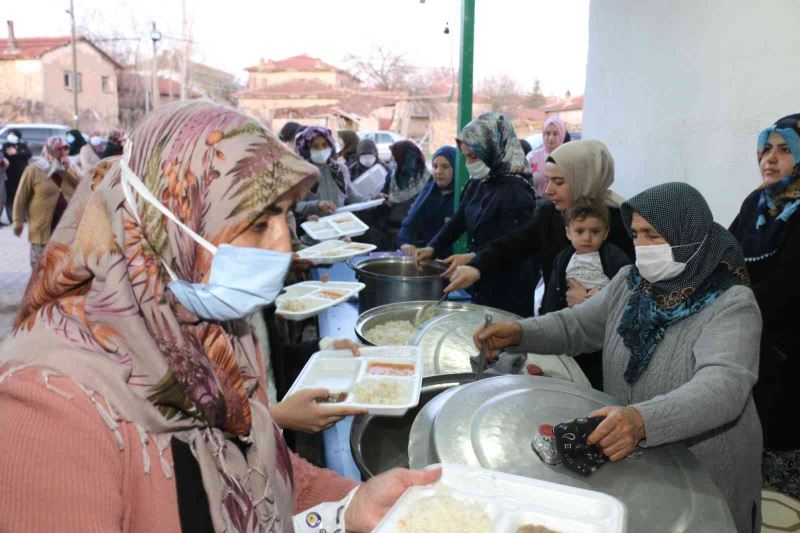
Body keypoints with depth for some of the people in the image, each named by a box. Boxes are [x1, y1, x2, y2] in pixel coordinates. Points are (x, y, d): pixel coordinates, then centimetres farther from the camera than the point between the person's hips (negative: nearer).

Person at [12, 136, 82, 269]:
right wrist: (18, 221, -4)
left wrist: (69, 169, -11)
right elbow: (21, 197, -2)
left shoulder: (69, 168, 10)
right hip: (42, 229, -4)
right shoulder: (34, 169, -3)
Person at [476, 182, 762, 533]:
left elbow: (724, 386, -36)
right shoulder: (630, 282, -2)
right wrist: (520, 333, -12)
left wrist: (643, 420, -53)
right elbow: (578, 325, 7)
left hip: (704, 474, -5)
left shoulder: (731, 305, -21)